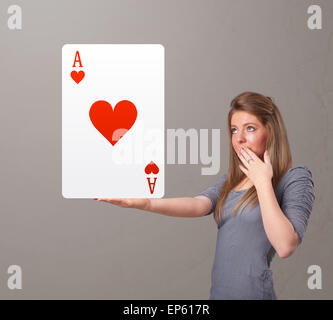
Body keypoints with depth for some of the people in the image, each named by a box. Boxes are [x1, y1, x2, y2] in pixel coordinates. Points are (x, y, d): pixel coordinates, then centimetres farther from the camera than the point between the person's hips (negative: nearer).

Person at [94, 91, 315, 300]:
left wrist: (262, 182, -16)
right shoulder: (230, 180, 11)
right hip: (218, 291, 6)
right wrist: (145, 203, -23)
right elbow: (198, 205, -8)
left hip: (252, 292, -6)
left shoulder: (295, 178, -7)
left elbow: (285, 247, -20)